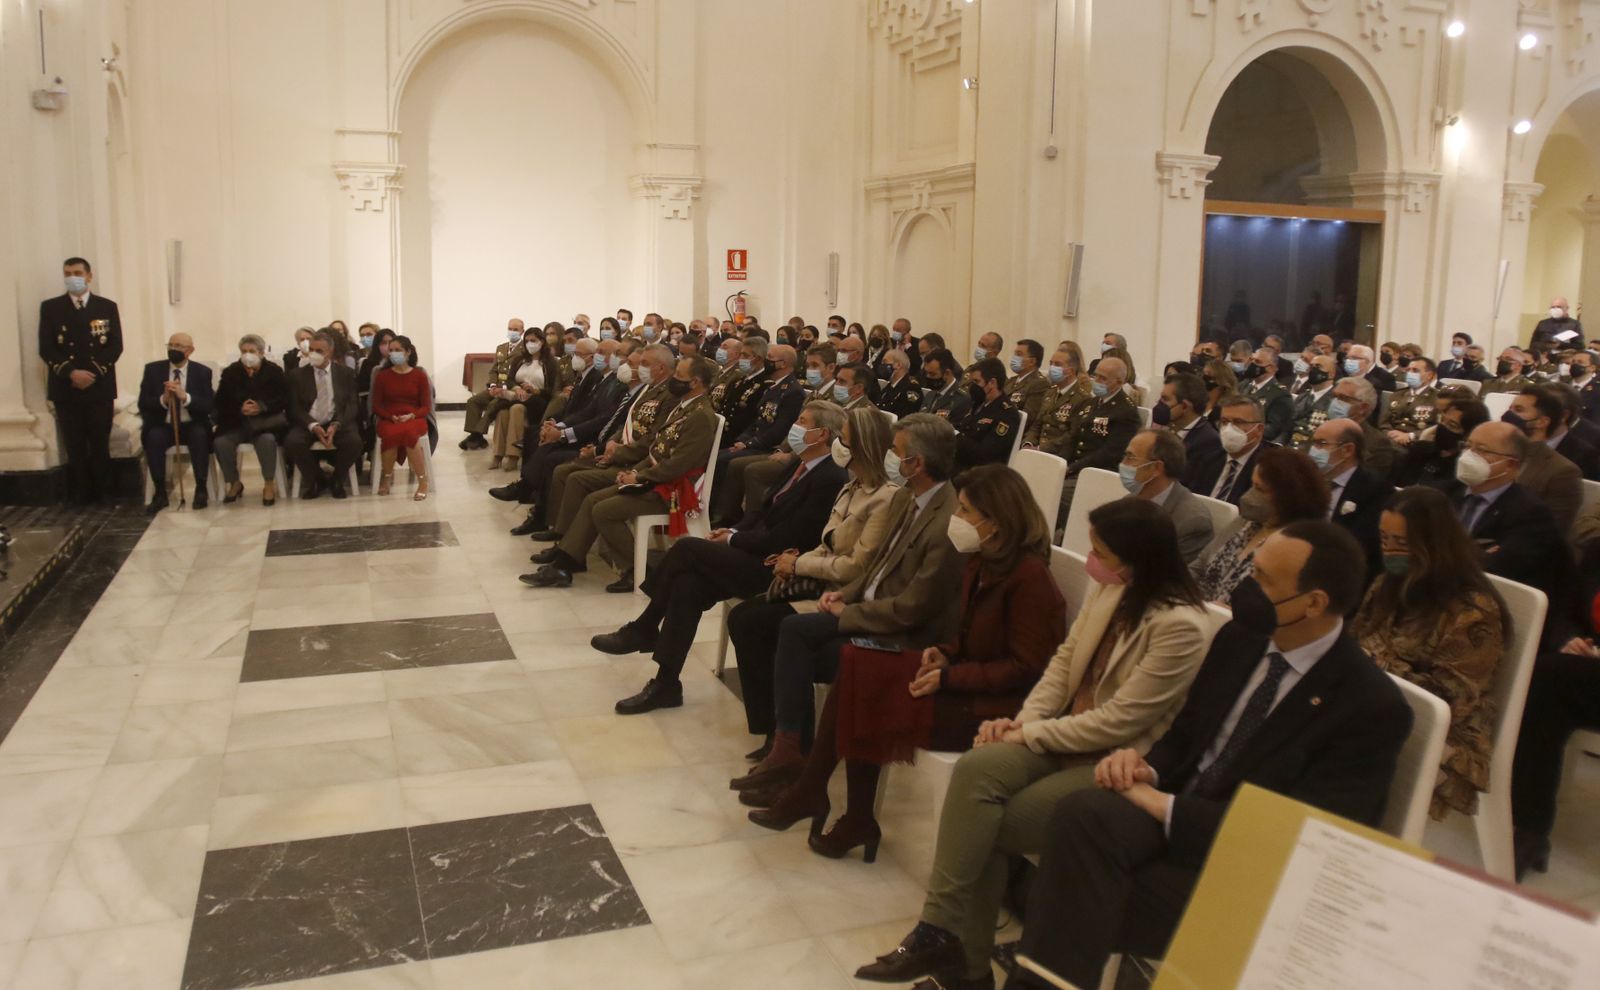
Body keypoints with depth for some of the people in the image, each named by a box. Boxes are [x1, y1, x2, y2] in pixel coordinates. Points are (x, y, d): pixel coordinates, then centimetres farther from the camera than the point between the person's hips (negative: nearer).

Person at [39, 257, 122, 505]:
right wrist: (71, 372, -14)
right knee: (74, 445, 1)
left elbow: (115, 346, 1)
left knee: (100, 444, 0)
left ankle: (104, 493, 8)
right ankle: (80, 494, 8)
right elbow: (46, 349, 0)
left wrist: (93, 372, -11)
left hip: (100, 387, 0)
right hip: (66, 389, 0)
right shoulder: (50, 307, 6)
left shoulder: (107, 307, 8)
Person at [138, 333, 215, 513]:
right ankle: (160, 492, -20)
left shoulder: (202, 372, 2)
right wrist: (163, 399, -22)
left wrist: (185, 397, -25)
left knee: (200, 434, -32)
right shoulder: (153, 369, 4)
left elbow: (209, 406, -8)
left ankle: (201, 489, -21)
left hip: (191, 426, -1)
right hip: (163, 425, 1)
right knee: (154, 436, -31)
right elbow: (143, 403, -2)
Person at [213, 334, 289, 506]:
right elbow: (221, 404, 5)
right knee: (220, 442, -26)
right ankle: (234, 483, -3)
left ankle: (269, 484, -16)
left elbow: (284, 400, -1)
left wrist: (261, 407, -18)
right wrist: (240, 409, -16)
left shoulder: (274, 372, 5)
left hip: (265, 421, -2)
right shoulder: (230, 373, 10)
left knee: (267, 440, -36)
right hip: (236, 423, 3)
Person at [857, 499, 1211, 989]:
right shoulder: (1109, 590, 4)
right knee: (975, 769, -21)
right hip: (1068, 736, 7)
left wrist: (1029, 735, -15)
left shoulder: (1180, 626, -20)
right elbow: (1065, 659, 9)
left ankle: (943, 937, -3)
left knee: (984, 825, -21)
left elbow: (1120, 722, -21)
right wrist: (1023, 719, -7)